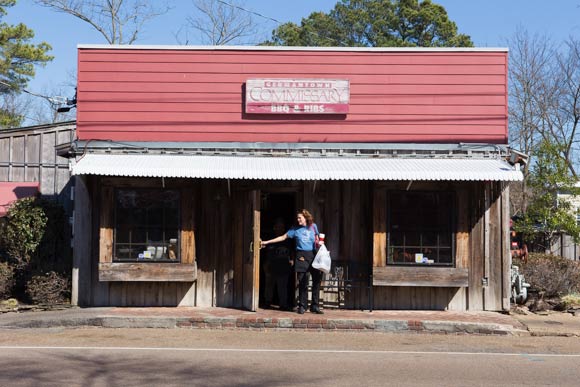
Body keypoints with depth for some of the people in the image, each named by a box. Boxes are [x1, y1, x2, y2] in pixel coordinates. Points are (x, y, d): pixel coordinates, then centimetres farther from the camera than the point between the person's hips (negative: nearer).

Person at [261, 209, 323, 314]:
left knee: (317, 280, -2)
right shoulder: (295, 229, 7)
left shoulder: (313, 226, 11)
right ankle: (302, 306, 7)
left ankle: (315, 306, 7)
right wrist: (267, 242, 6)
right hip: (301, 257, -1)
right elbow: (283, 237, 9)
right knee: (303, 282, -4)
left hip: (313, 255, 2)